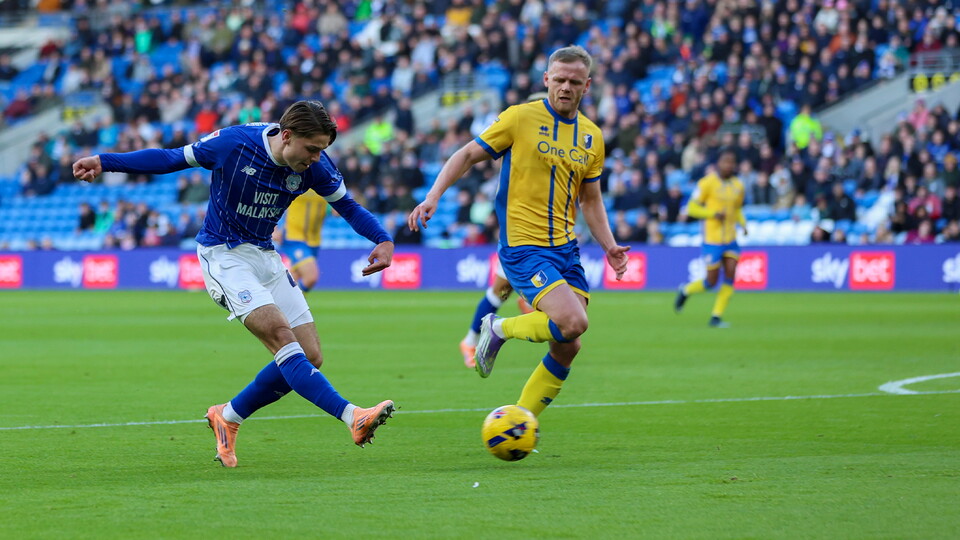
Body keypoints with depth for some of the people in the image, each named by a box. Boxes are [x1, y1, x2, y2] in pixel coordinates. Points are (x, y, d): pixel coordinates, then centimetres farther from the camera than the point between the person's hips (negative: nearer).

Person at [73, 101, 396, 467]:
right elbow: (174, 158, -6)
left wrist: (383, 240, -11)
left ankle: (228, 417, 15)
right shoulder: (233, 143, -19)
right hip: (223, 255, -6)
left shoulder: (315, 167, -8)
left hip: (264, 255, 6)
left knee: (310, 357, -2)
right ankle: (352, 417, -35)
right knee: (280, 334, -25)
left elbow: (347, 206, 7)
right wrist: (104, 162, -8)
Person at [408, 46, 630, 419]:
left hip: (565, 248, 6)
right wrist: (433, 196, -11)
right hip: (523, 246, -6)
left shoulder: (592, 137, 11)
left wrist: (609, 246, 7)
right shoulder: (521, 117, -5)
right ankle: (500, 329, 4)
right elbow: (469, 154, 1)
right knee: (573, 322, -24)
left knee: (568, 347, 1)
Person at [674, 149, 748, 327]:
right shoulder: (707, 183, -10)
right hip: (712, 239, -5)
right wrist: (714, 214, -21)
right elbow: (692, 208, -9)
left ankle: (716, 317, 3)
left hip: (730, 239, 5)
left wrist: (743, 223, 3)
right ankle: (685, 291, 26)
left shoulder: (738, 185, 8)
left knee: (730, 276, -6)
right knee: (711, 281, -4)